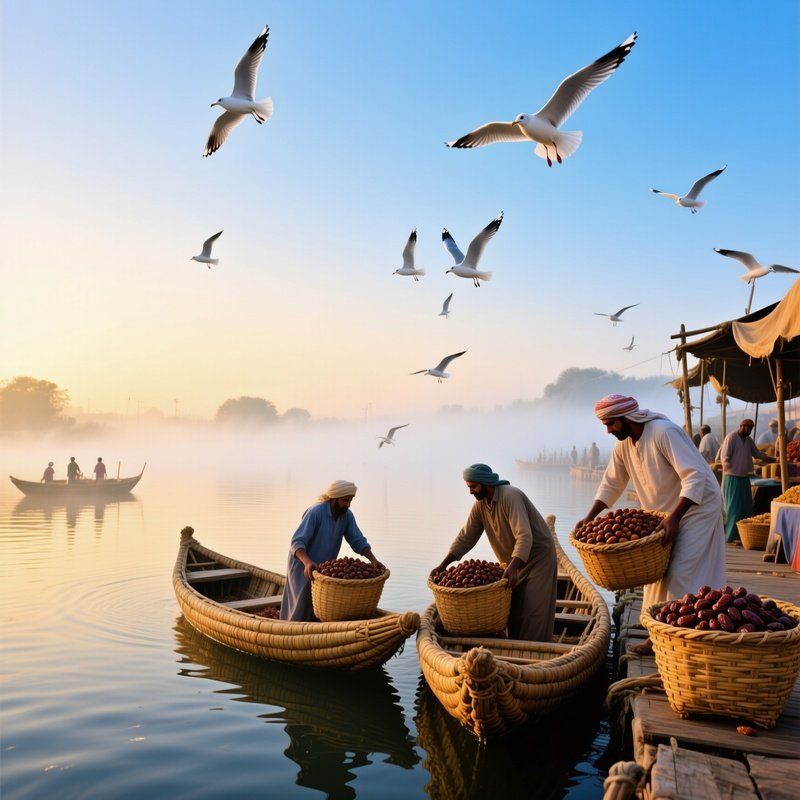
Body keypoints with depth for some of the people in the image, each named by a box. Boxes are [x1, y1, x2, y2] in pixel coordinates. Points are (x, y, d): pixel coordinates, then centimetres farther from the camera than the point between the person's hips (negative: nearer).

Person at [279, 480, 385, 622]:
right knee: (301, 610, -3)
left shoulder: (347, 515, -7)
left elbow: (358, 541, -6)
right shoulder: (315, 512, -25)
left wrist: (374, 560, -22)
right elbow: (297, 542, -31)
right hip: (303, 567, -6)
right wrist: (308, 562, -48)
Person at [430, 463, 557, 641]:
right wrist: (443, 565, -8)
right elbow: (465, 537, 0)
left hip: (537, 556, -8)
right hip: (514, 562, 8)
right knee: (511, 612, 12)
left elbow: (524, 536, -36)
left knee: (533, 614, -8)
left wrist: (513, 567, -48)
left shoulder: (510, 496, -27)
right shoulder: (480, 505, -4)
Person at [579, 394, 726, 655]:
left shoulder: (664, 432, -26)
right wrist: (589, 517, 2)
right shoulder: (623, 445, -1)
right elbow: (611, 485, 9)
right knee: (659, 572, 11)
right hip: (665, 513, 8)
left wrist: (674, 517, -35)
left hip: (697, 506, -8)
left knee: (682, 577, -11)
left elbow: (695, 476, -30)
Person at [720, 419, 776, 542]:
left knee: (746, 507, 8)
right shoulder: (731, 437, -12)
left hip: (744, 477, 8)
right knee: (734, 507, -6)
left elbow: (757, 453, 23)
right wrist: (731, 470, -18)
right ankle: (731, 536, -2)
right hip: (732, 477, -8)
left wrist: (773, 460, 20)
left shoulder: (748, 440, 12)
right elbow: (724, 457, -15)